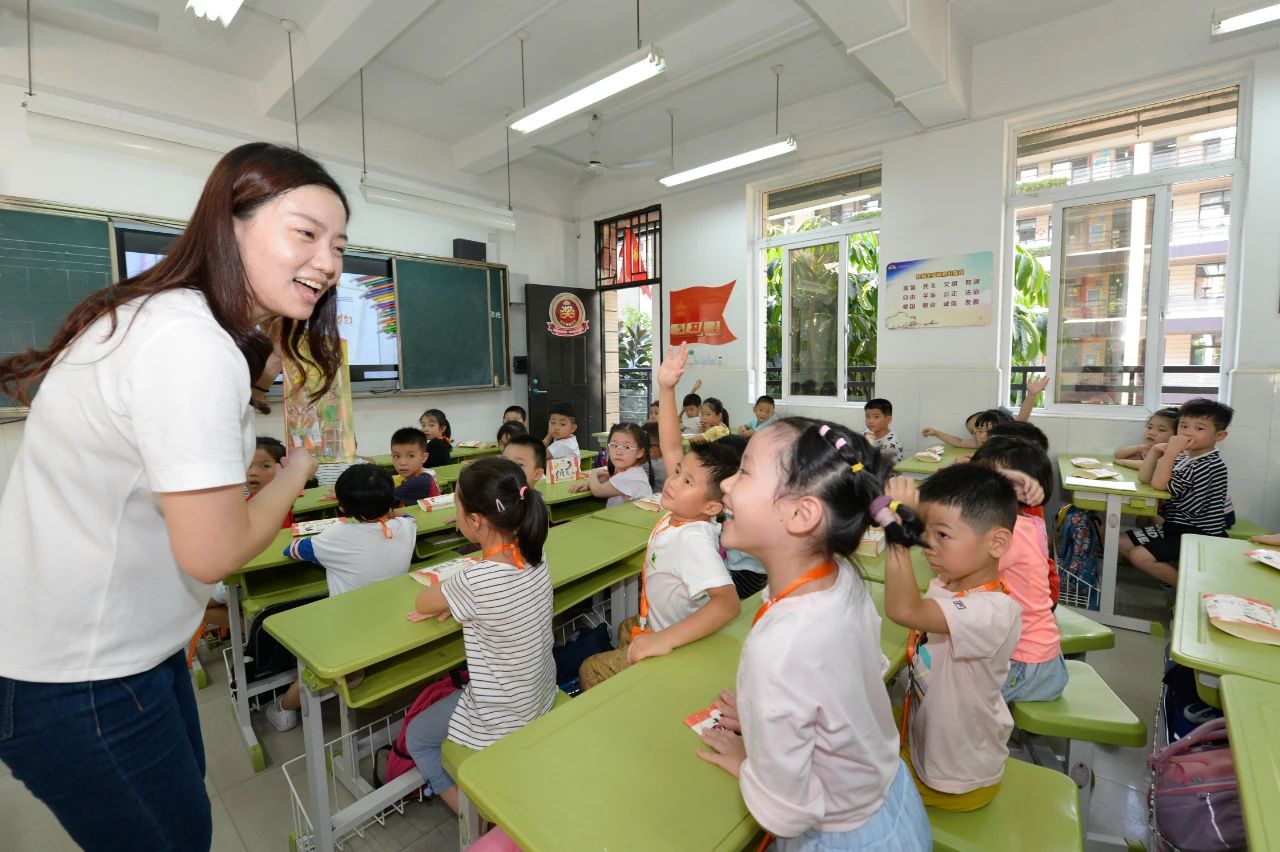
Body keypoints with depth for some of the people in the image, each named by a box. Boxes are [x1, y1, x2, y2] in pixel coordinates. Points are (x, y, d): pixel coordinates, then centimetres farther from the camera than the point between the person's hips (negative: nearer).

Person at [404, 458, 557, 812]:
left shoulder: (475, 581, -34)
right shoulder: (536, 556, -14)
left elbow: (421, 604, -13)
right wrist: (452, 603, -7)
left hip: (502, 723, -6)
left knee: (417, 738, 23)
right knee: (444, 696, 31)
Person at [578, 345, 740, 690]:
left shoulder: (694, 541, -34)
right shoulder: (682, 513, -12)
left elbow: (728, 603, -45)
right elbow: (670, 448, -10)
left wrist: (666, 639, -49)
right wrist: (666, 389, -19)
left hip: (677, 646, -9)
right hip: (658, 627, 9)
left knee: (590, 671, -2)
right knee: (624, 629, 34)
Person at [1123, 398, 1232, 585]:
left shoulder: (1210, 465, -21)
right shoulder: (1182, 456, 5)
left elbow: (1159, 484, -24)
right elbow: (1144, 478, 3)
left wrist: (1171, 451, -27)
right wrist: (1155, 450, -9)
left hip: (1200, 535, -9)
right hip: (1174, 526, 9)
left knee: (1139, 556, -20)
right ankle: (1173, 571, 9)